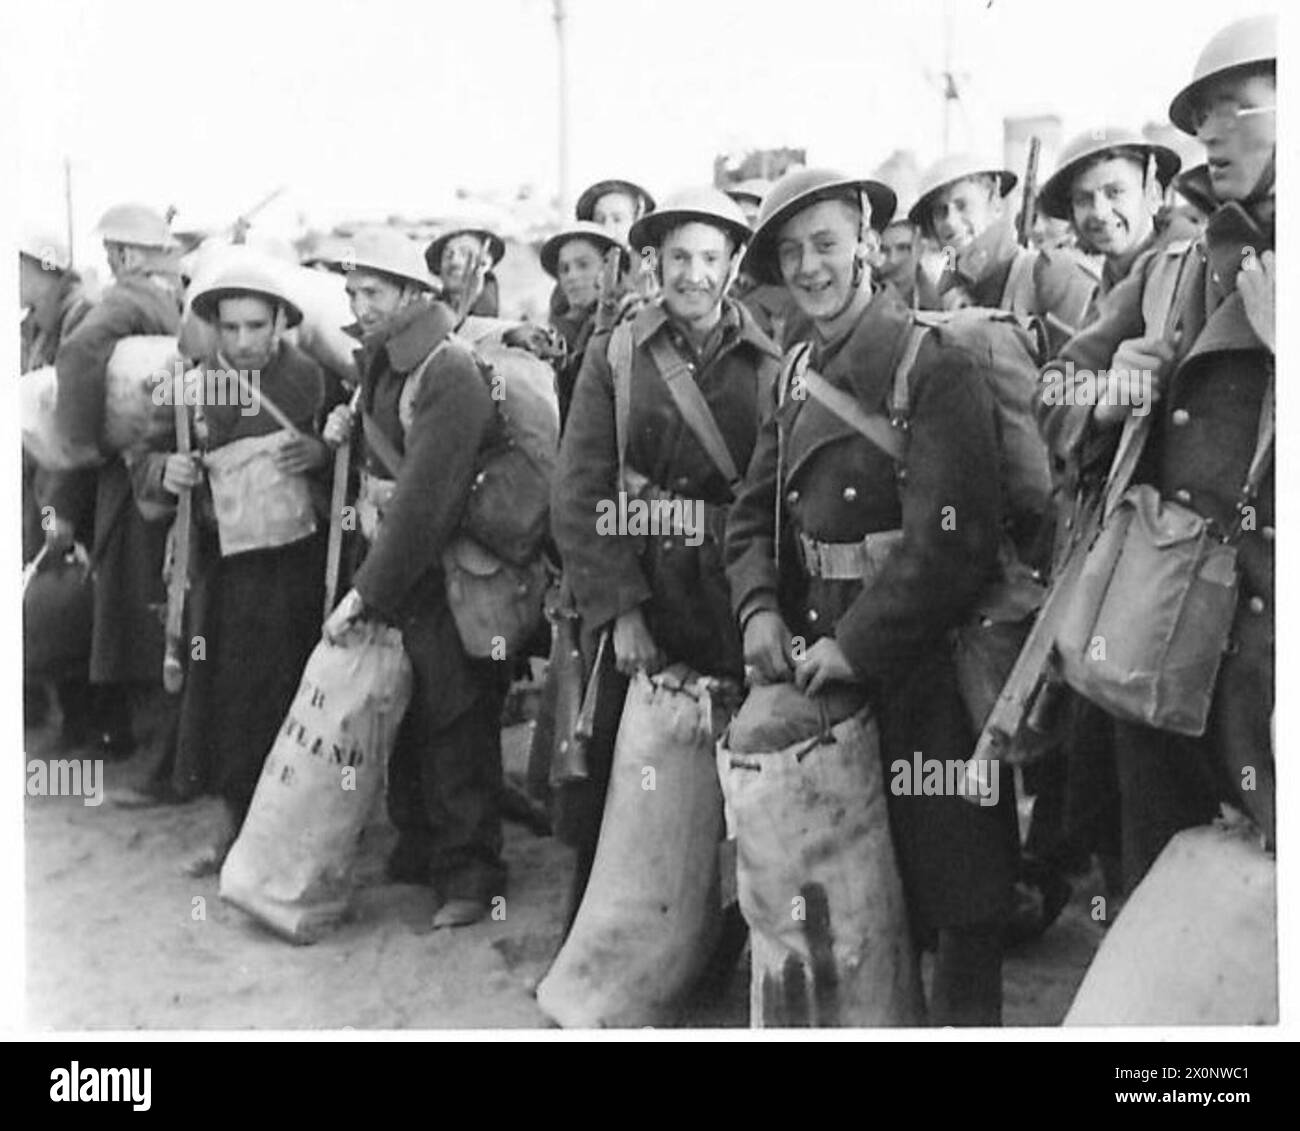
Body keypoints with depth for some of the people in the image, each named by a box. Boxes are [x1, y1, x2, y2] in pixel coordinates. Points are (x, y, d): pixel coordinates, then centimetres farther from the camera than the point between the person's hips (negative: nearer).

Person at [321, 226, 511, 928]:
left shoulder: (450, 375, -20)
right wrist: (345, 429, 4)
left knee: (455, 723, -1)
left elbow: (426, 499, -25)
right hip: (392, 563, 9)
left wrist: (367, 593, -23)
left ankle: (467, 871, 11)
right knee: (399, 715, 15)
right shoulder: (378, 360, 7)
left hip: (452, 574, -8)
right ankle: (416, 849, 30)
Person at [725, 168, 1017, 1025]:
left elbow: (953, 536, -20)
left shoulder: (933, 365, -11)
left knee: (949, 877, 3)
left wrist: (856, 644, -19)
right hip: (819, 660, 7)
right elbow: (754, 512, 10)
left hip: (921, 669, -7)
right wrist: (759, 608, -8)